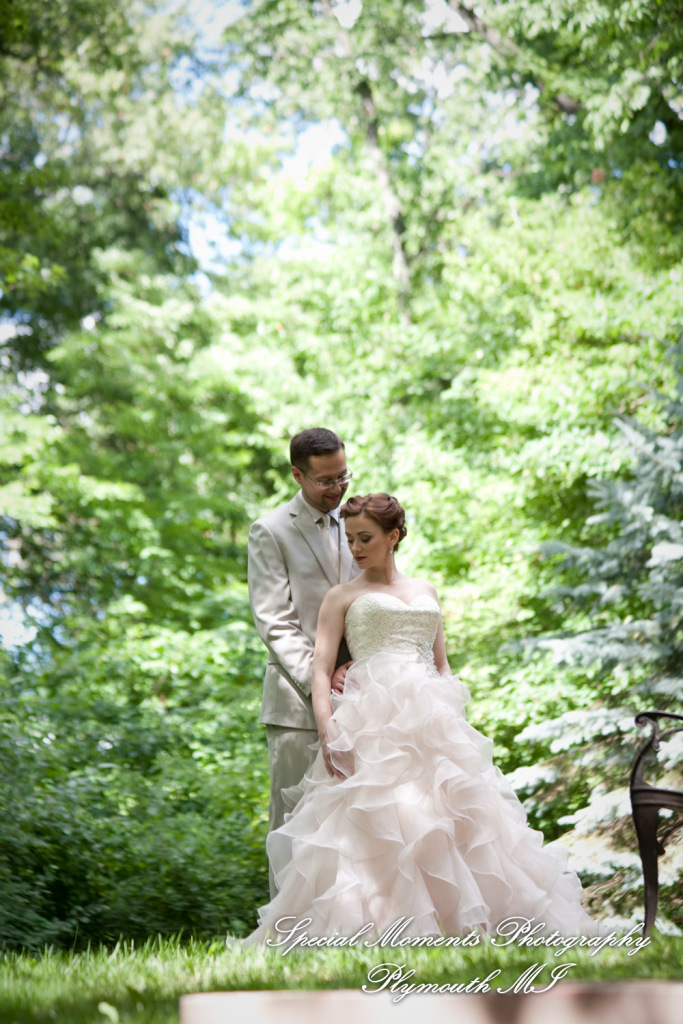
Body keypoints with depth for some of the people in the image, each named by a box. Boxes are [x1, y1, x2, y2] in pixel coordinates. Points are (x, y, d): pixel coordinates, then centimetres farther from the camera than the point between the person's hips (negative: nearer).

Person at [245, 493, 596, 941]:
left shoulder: (426, 592, 22)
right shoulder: (343, 596, 11)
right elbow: (322, 669, 1)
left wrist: (456, 718, 7)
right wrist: (327, 730, -14)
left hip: (432, 720, 4)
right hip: (373, 723, -4)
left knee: (458, 819, -7)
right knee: (378, 826, -16)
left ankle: (466, 923, -4)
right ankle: (377, 927, -15)